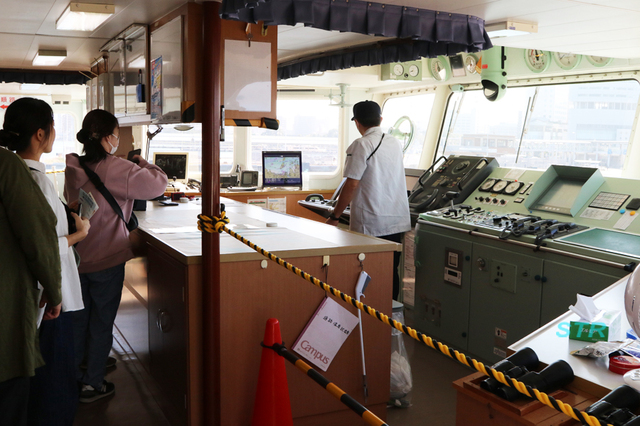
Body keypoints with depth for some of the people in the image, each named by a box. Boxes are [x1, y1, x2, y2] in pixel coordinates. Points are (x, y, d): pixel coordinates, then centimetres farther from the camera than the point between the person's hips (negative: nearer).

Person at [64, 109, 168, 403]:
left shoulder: (73, 169, 0)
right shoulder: (117, 169, -20)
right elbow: (158, 184, -18)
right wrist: (142, 163, 1)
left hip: (76, 257, 6)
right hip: (106, 259, -6)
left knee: (78, 320, 19)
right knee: (101, 323, 8)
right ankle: (93, 384, 18)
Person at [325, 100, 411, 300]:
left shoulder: (362, 145, -11)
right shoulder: (395, 143, 10)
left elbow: (352, 184, -16)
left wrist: (334, 217, -8)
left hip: (371, 224, -7)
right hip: (397, 221, 7)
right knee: (391, 272, 12)